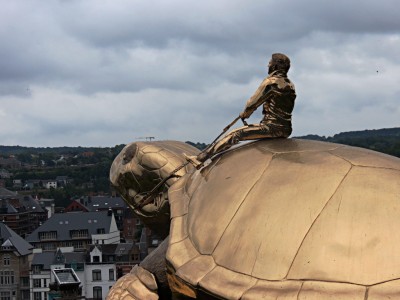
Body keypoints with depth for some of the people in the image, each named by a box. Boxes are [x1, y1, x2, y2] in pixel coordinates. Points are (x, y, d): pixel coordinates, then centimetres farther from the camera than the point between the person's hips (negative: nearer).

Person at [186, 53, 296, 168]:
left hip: (271, 127, -8)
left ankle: (200, 159, -8)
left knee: (235, 135, -6)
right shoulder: (290, 84, 17)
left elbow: (253, 103, -7)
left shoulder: (270, 82, -8)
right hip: (286, 130, 8)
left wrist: (244, 114, 14)